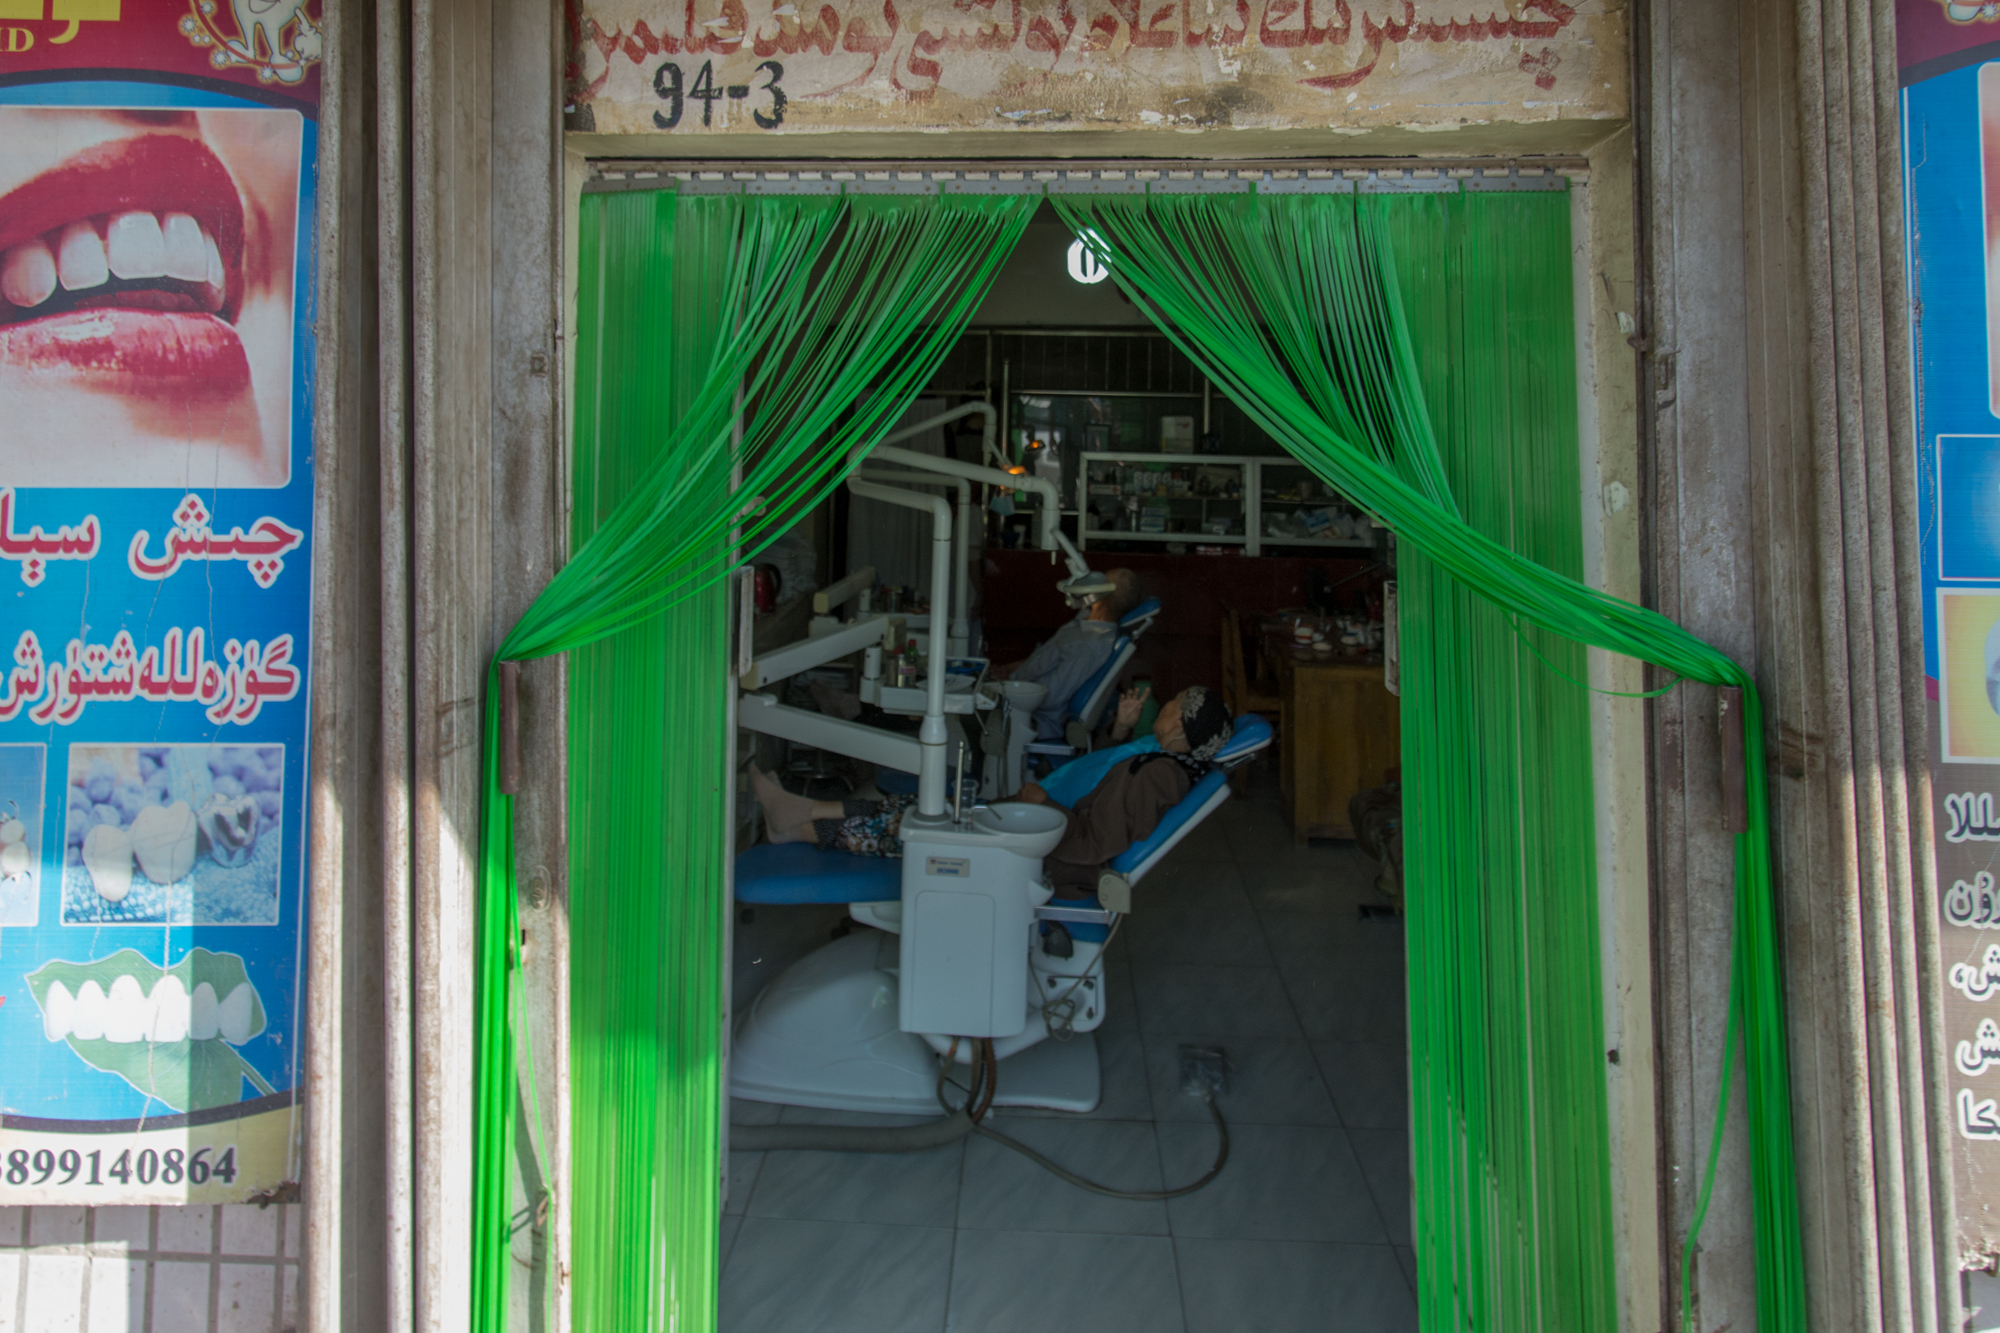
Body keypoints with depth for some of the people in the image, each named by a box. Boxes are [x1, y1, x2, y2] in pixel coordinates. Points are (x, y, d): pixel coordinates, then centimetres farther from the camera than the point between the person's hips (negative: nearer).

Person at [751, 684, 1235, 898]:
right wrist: (1123, 726, 12)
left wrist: (1043, 804, -17)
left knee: (916, 826, -7)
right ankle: (800, 815, 9)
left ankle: (798, 828, 6)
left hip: (1044, 861, -10)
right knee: (923, 808, 6)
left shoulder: (1156, 779, -25)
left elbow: (1090, 844, -29)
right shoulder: (1160, 755, 6)